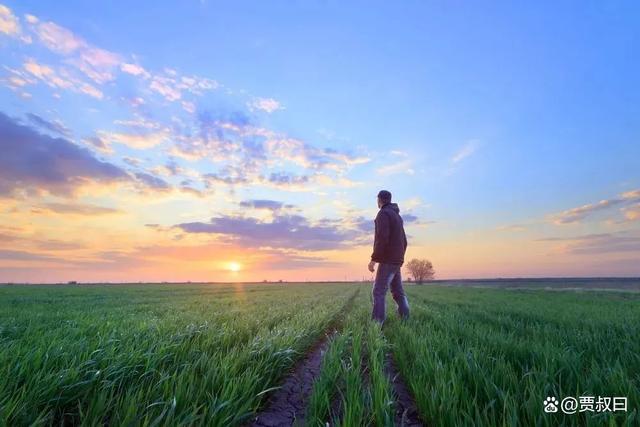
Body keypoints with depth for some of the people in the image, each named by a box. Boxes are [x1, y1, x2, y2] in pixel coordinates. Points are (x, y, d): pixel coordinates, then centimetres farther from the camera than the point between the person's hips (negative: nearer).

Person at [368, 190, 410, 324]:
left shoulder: (383, 213, -9)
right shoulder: (397, 216, 20)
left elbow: (382, 239, -21)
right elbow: (404, 241, 22)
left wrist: (374, 259, -19)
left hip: (388, 260, -9)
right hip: (397, 261, 9)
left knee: (378, 292, -11)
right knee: (398, 292, 12)